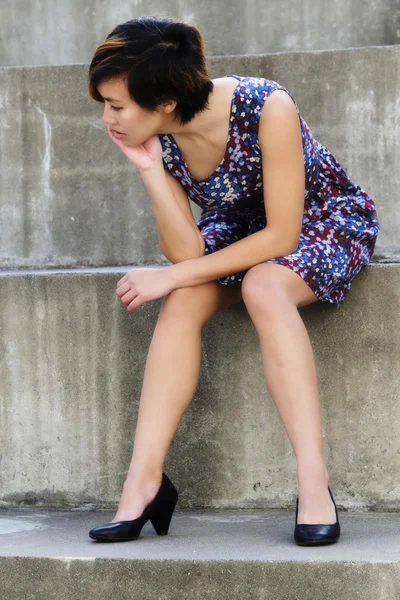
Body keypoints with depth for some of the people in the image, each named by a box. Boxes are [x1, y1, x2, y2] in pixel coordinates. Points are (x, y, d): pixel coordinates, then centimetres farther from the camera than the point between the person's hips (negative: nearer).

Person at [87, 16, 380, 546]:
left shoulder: (267, 108, -32)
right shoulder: (157, 138, -15)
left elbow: (281, 235, -27)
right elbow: (186, 251, -18)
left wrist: (173, 277, -26)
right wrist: (150, 169, -29)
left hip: (326, 220, -5)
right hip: (241, 228, 5)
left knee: (263, 287, -35)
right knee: (185, 300, -25)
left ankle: (314, 483, -38)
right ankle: (145, 482, -25)